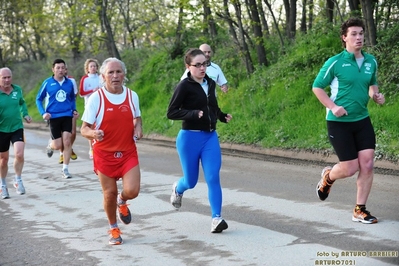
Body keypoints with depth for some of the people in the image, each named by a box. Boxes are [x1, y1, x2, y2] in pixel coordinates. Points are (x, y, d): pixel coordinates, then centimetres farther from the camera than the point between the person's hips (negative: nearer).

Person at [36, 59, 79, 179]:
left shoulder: (69, 82, 3)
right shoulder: (47, 83, -4)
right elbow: (38, 99, 4)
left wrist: (74, 110, 4)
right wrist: (43, 113, -8)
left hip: (67, 116, 2)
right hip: (53, 116, -2)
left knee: (67, 142, -5)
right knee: (58, 145, -1)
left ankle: (65, 169, 6)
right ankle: (50, 144, 37)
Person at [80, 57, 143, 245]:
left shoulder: (132, 96, 2)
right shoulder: (96, 98, -9)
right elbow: (84, 129, -7)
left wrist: (138, 128, -4)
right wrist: (93, 133, -31)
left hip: (128, 152, 2)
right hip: (104, 154, -2)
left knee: (132, 190, -13)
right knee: (109, 193, 4)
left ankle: (122, 202, 26)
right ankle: (114, 229, 29)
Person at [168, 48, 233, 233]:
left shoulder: (210, 83, 7)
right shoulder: (185, 86, -12)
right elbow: (171, 112, -15)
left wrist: (223, 116, 5)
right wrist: (195, 114, -26)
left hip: (211, 136, 4)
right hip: (190, 138, -4)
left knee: (213, 177, -9)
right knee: (191, 181, 9)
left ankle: (216, 218, -7)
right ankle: (178, 188, 45)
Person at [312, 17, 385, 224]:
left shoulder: (371, 61, 4)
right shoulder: (335, 62, -11)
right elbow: (317, 87, -5)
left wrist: (375, 95, -1)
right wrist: (333, 106, -17)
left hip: (362, 120, 5)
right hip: (339, 122, -5)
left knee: (367, 164, -3)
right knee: (350, 168, -2)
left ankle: (359, 211, 10)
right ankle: (328, 177, 34)